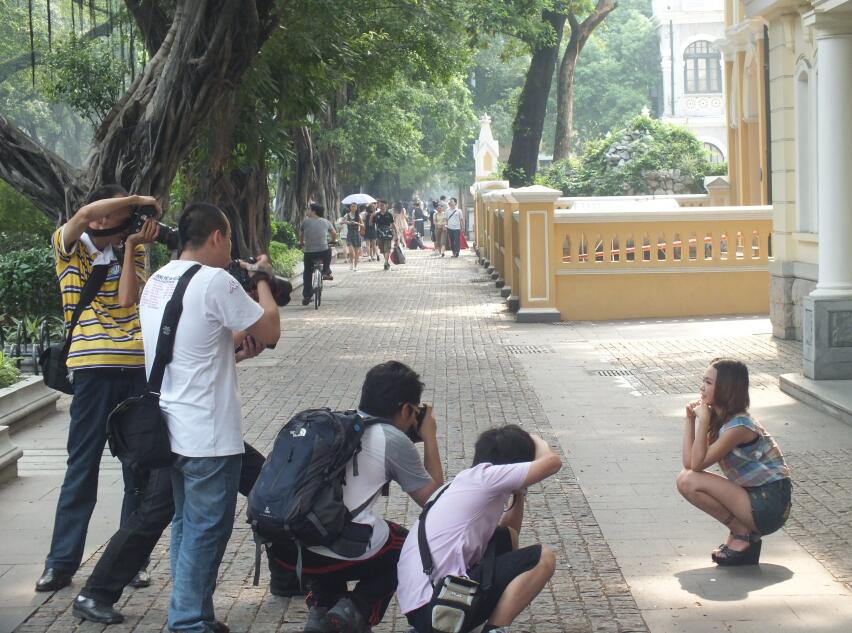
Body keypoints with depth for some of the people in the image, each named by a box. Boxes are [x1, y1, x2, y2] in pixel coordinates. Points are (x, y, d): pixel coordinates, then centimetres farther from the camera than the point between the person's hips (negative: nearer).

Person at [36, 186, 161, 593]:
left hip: (138, 364, 4)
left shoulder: (130, 250, 11)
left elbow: (127, 298, -4)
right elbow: (86, 214, -21)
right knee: (82, 465, -2)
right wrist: (139, 200, -12)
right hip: (95, 366, -4)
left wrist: (132, 247, -4)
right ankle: (61, 562, 5)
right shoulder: (68, 247, 1)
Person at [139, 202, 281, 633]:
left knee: (186, 525, 17)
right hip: (209, 435, -9)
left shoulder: (156, 282, 9)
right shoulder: (216, 282, -17)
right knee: (207, 531, 0)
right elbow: (270, 331, -8)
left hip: (170, 428, 9)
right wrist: (262, 280, 4)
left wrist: (237, 336, 17)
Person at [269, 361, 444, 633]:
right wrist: (429, 436, 21)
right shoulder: (395, 440, 1)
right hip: (344, 554, -6)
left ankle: (322, 605, 19)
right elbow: (433, 497, 12)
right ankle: (357, 609, 3)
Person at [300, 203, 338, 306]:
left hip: (309, 252, 0)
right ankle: (326, 272, 30)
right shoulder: (326, 222, 7)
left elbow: (301, 235, 17)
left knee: (307, 272, 17)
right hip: (323, 252, 1)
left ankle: (306, 296, 13)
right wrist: (333, 241, 42)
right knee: (328, 250, 35)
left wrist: (301, 243, 37)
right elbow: (334, 234, 20)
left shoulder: (306, 222, 3)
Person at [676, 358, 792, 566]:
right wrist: (690, 419, -1)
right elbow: (689, 462, 1)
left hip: (769, 506, -9)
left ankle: (742, 533, -4)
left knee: (689, 481, -18)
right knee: (685, 480, 5)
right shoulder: (719, 419, 8)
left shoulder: (739, 426, -20)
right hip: (755, 496, 9)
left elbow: (697, 463, -21)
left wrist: (703, 421, -20)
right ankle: (742, 530, 6)